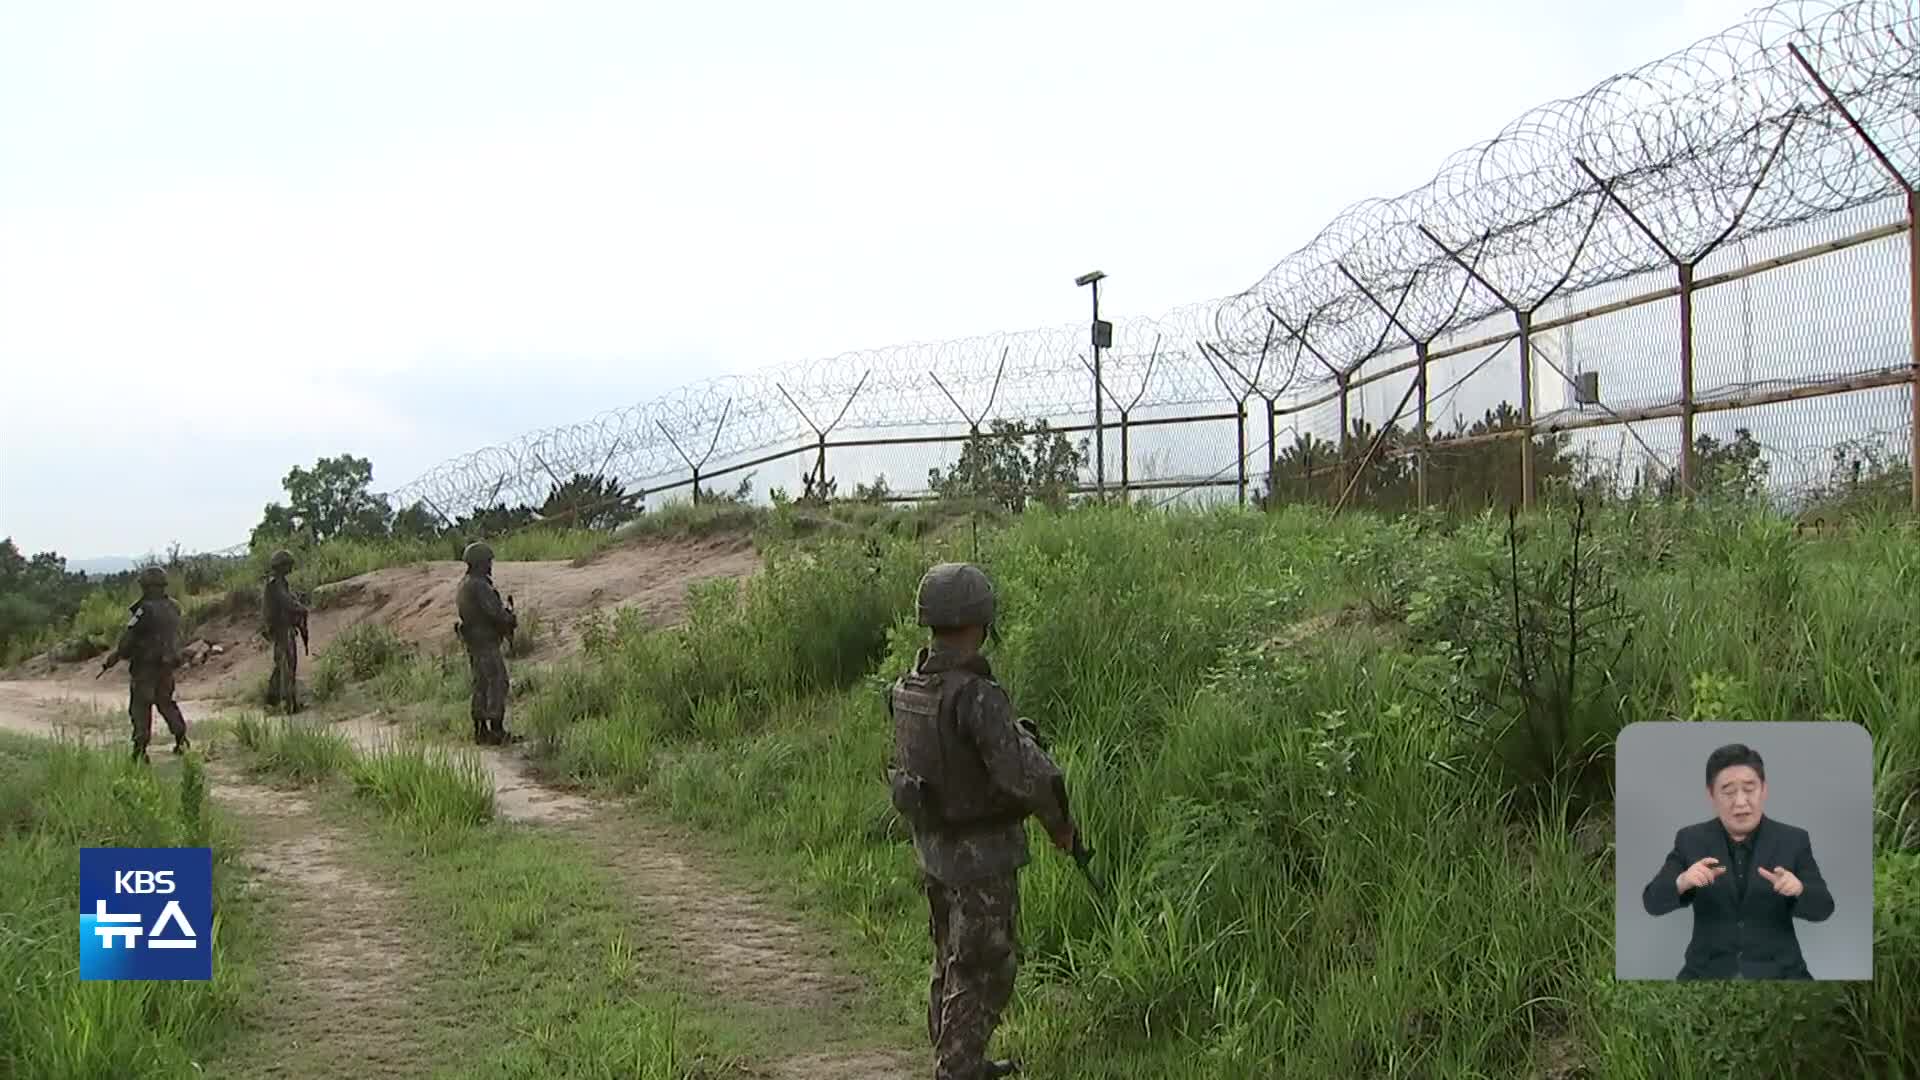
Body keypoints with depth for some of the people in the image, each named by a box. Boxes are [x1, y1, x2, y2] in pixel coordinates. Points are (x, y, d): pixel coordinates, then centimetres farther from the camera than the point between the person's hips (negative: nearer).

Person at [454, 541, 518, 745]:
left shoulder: (465, 583, 12)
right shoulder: (479, 586, -20)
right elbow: (495, 612, -23)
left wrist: (505, 614, 6)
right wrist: (511, 620, -3)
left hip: (473, 643, 10)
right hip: (485, 642, -10)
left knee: (481, 686, 13)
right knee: (497, 684, -7)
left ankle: (480, 731, 15)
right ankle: (497, 731, -8)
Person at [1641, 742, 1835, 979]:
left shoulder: (1793, 841, 3)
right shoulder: (1690, 841, 3)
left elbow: (1822, 909, -1)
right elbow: (1653, 902, -4)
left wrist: (1798, 889, -23)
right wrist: (1682, 882, -25)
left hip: (1778, 972, 0)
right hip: (1708, 972, 0)